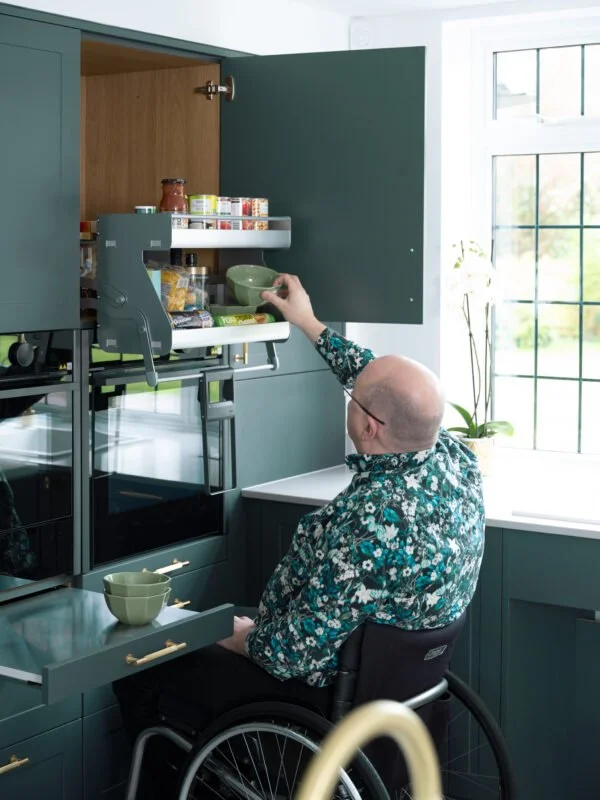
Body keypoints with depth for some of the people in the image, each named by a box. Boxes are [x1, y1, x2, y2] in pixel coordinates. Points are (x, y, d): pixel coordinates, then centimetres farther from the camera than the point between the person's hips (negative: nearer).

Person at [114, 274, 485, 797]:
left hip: (330, 692, -9)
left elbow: (293, 654, -28)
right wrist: (311, 326, 17)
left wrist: (244, 638, -6)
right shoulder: (457, 458, -11)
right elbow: (395, 397, 9)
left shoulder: (366, 524, -35)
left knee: (141, 674, 4)